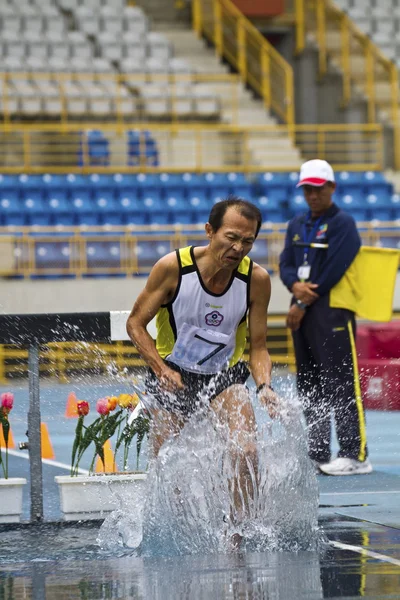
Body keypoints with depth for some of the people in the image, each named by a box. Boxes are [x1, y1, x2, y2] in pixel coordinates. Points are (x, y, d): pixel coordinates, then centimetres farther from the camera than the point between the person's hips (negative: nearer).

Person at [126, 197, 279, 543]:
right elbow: (135, 324, -9)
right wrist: (162, 370, -22)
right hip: (173, 377, 0)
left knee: (245, 453, -24)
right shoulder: (172, 268, -20)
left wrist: (264, 386, -24)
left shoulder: (256, 279, -15)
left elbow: (258, 346, -5)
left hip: (226, 376, 0)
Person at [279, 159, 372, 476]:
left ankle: (356, 456, -11)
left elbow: (332, 271, -13)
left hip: (333, 311, -8)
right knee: (309, 386, 9)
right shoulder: (297, 225, 17)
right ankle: (317, 455, 14)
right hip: (303, 310, 8)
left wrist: (303, 304, -11)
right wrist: (296, 285, -11)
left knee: (341, 384, -11)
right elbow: (286, 263, 12)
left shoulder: (343, 224, -6)